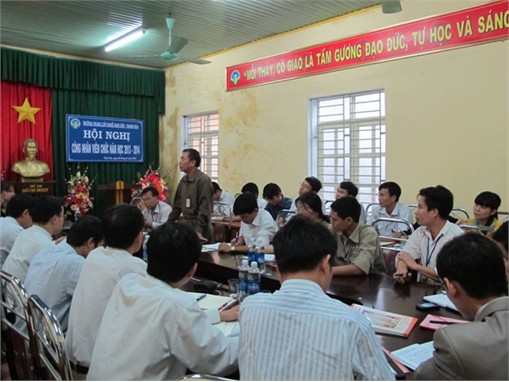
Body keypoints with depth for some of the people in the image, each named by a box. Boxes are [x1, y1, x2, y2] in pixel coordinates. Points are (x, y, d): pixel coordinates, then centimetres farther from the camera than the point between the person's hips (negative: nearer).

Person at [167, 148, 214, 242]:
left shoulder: (203, 180, -15)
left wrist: (198, 231, -24)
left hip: (200, 230, -7)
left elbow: (204, 209, -20)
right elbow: (177, 205, 16)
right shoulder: (184, 180, 10)